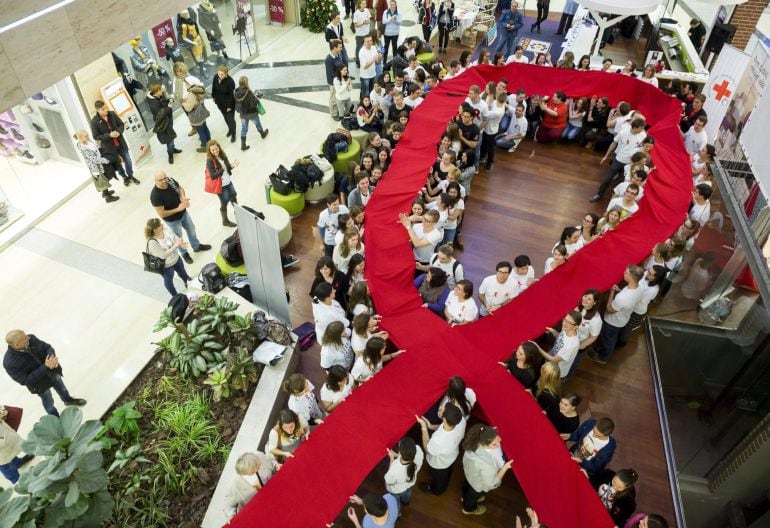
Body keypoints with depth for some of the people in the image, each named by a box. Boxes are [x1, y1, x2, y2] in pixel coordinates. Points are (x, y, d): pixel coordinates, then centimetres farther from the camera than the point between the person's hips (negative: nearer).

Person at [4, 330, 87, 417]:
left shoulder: (31, 339, -26)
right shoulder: (10, 363, -37)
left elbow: (47, 347, -13)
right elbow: (26, 381, -33)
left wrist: (52, 358, -35)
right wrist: (45, 367, -41)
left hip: (53, 371, 4)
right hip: (40, 384, -4)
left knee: (61, 387, 32)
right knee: (48, 402, 24)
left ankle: (68, 400, 64)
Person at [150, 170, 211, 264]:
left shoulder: (170, 180, -20)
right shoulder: (155, 195, -35)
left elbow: (180, 188, 1)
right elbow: (161, 214, -29)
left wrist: (183, 197, -19)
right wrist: (178, 209, -28)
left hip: (183, 212, 6)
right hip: (172, 220, -5)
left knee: (191, 229, 27)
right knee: (178, 237, 21)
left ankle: (197, 246, 55)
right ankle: (184, 253, 49)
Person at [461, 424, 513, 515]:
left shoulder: (478, 440, -33)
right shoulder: (486, 465, -49)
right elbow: (491, 483, -29)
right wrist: (505, 467, -31)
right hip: (478, 483, -5)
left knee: (467, 483, 38)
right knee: (474, 494, 31)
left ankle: (465, 497, 72)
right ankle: (469, 509, 65)